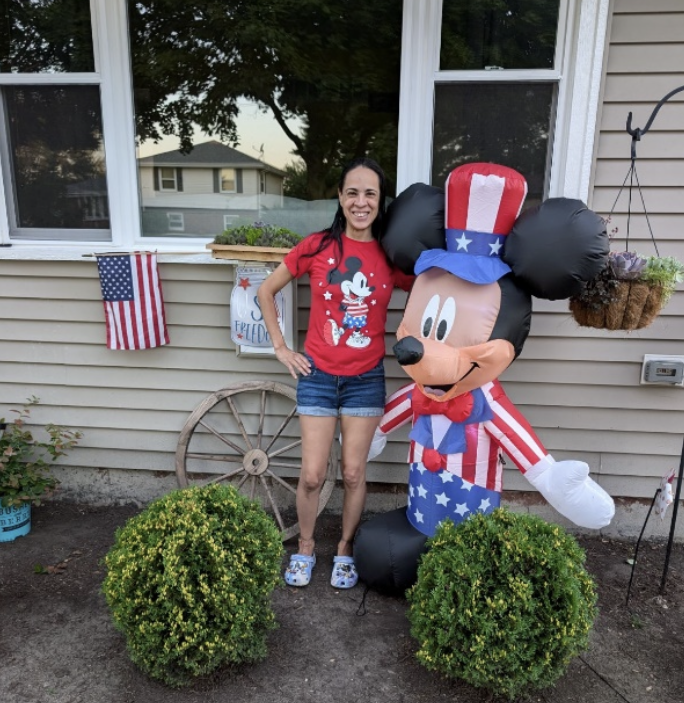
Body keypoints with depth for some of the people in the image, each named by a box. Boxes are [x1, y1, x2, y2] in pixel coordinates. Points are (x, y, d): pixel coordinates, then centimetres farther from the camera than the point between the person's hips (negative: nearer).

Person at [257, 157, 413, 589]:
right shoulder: (317, 246, -6)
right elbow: (266, 292, 4)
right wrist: (281, 347, 1)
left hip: (366, 379, 1)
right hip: (317, 375, 0)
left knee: (353, 473, 10)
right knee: (313, 475, 5)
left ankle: (346, 549, 33)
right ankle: (305, 547, 31)